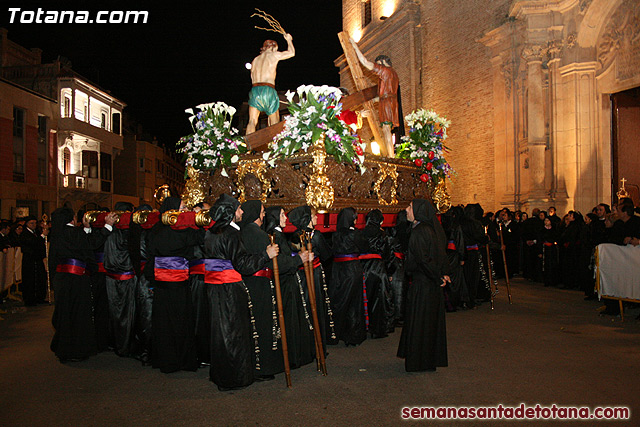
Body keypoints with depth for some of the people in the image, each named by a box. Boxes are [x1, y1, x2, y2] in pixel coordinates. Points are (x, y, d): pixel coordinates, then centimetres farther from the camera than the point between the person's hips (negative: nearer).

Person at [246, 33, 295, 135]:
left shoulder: (255, 60, 23)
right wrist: (289, 40, 39)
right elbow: (291, 53, 22)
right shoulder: (273, 55, 10)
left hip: (254, 89, 4)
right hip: (268, 90, -4)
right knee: (275, 123, 5)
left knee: (252, 121, -4)